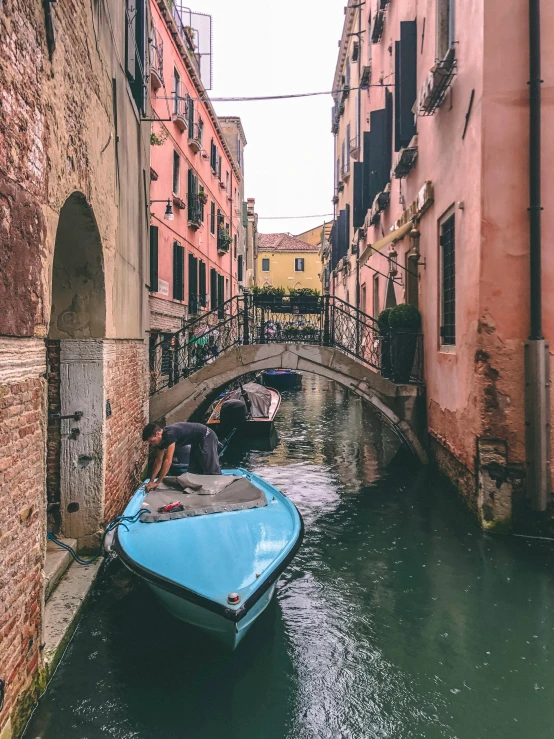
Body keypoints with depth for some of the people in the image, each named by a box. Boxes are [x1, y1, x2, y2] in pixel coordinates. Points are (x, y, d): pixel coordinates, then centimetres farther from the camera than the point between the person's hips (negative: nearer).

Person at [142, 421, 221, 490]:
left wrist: (157, 483, -31)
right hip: (197, 441, 10)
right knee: (194, 471, 10)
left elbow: (168, 461, -35)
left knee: (212, 471, -9)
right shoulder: (162, 438, -1)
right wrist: (151, 481, 2)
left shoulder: (169, 434, -31)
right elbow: (159, 460, 7)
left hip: (207, 437, -10)